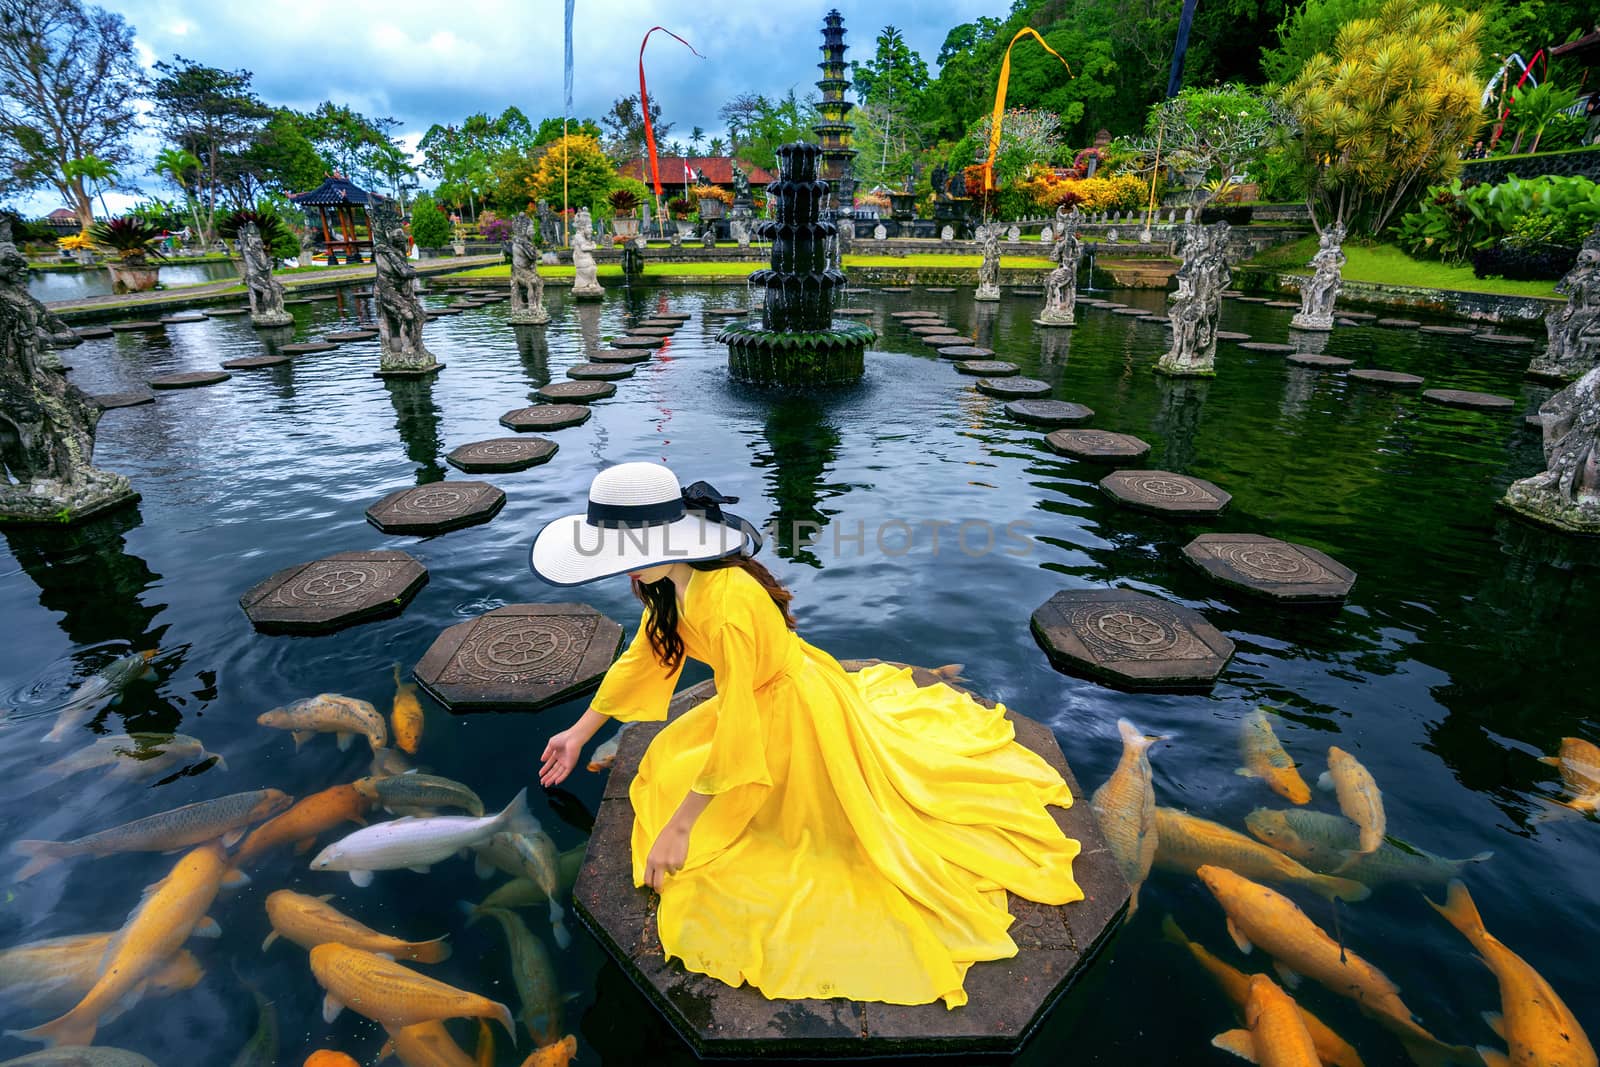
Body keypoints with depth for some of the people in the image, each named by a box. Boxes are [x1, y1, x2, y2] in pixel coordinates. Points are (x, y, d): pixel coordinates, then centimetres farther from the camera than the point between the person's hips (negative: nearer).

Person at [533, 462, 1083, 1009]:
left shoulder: (728, 600, -40)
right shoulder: (671, 582, -12)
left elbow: (736, 731, -35)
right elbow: (641, 658, 3)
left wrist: (677, 827, -27)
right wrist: (580, 732, 8)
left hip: (798, 714, -8)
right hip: (763, 695, 8)